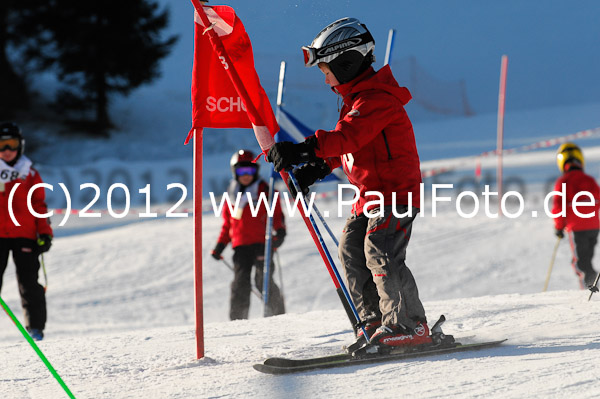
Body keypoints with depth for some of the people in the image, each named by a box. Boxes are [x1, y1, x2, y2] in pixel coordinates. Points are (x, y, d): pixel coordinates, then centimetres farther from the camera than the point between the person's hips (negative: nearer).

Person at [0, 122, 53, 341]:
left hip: (24, 234, 0)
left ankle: (35, 326, 3)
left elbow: (40, 205, 11)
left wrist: (45, 233, 3)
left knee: (28, 282, -4)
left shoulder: (30, 174, 9)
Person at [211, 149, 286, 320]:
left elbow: (277, 214, 3)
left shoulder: (265, 191, 6)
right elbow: (227, 224, 24)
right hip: (241, 246, 4)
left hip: (262, 243, -4)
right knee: (240, 284, -3)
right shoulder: (232, 195, 17)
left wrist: (280, 231, -15)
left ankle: (278, 316, 0)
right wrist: (220, 245, 16)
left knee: (263, 282, -12)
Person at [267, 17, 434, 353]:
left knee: (381, 253, -18)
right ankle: (376, 320, 10)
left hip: (396, 191, -10)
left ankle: (409, 325, -14)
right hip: (369, 196, 10)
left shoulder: (376, 99, -18)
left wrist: (305, 151, -40)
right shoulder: (356, 98, 17)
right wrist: (317, 168, 14)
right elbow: (346, 147, 26)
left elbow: (348, 138, -32)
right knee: (352, 251, 5)